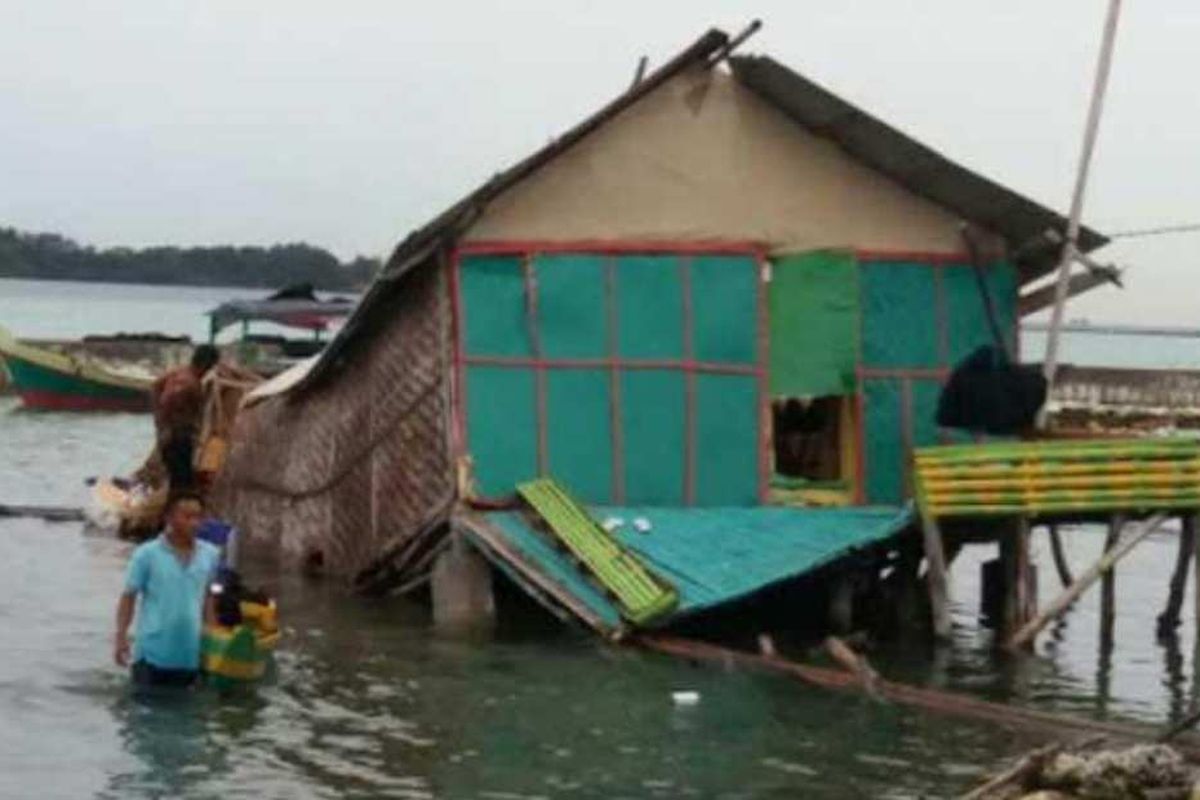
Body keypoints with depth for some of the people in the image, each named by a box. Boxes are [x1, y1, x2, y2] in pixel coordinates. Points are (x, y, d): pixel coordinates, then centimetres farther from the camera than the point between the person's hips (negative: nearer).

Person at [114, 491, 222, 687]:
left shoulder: (211, 555, 2)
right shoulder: (147, 554, -8)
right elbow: (128, 597, -4)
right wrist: (121, 637, -11)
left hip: (190, 654, 3)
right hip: (152, 652, -3)